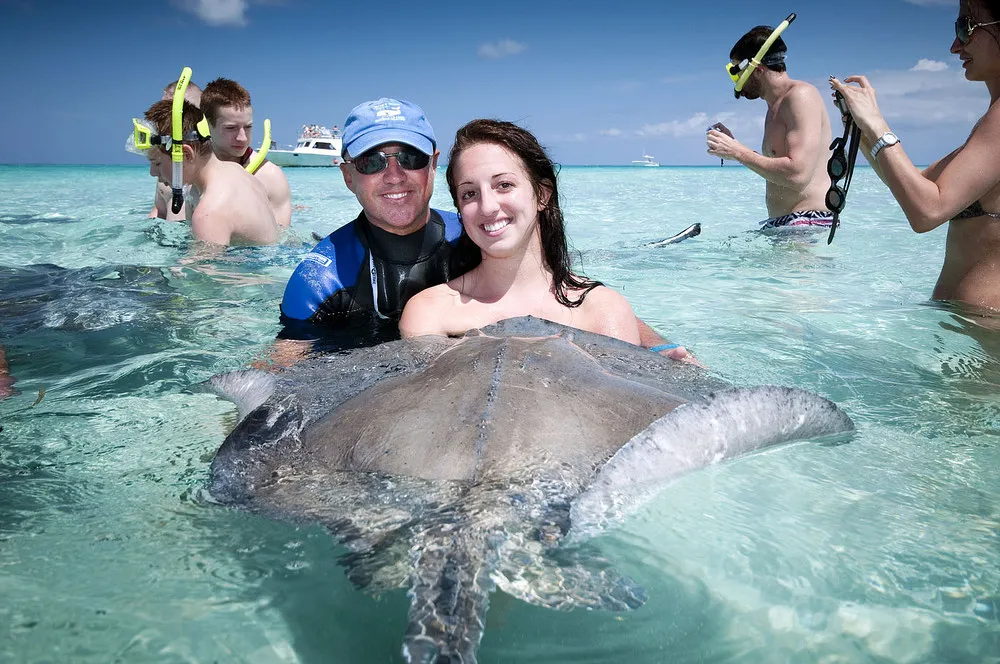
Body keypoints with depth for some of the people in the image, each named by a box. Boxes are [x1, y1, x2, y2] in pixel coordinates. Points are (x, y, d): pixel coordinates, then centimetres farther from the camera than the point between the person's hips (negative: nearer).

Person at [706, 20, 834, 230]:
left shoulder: (800, 95, -9)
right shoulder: (775, 107, 20)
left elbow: (798, 175, -21)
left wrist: (738, 152, -12)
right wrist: (733, 145, 16)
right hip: (779, 225, 9)